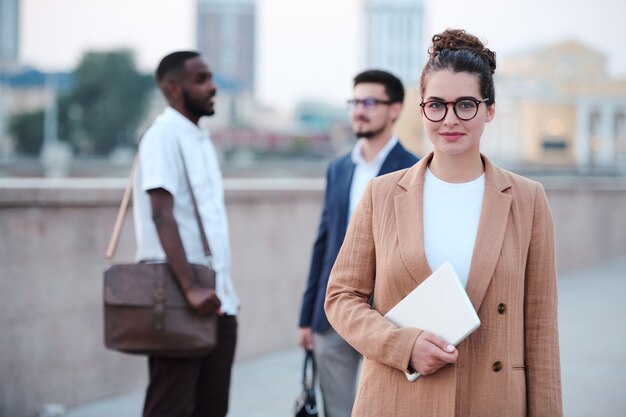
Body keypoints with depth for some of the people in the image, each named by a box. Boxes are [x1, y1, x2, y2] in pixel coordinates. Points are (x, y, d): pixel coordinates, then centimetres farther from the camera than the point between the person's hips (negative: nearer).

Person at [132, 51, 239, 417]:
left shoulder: (201, 139, 16)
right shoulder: (164, 136, -10)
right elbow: (162, 216, -19)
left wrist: (225, 291, 18)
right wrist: (189, 287, -27)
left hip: (217, 299, 8)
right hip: (178, 303, -8)